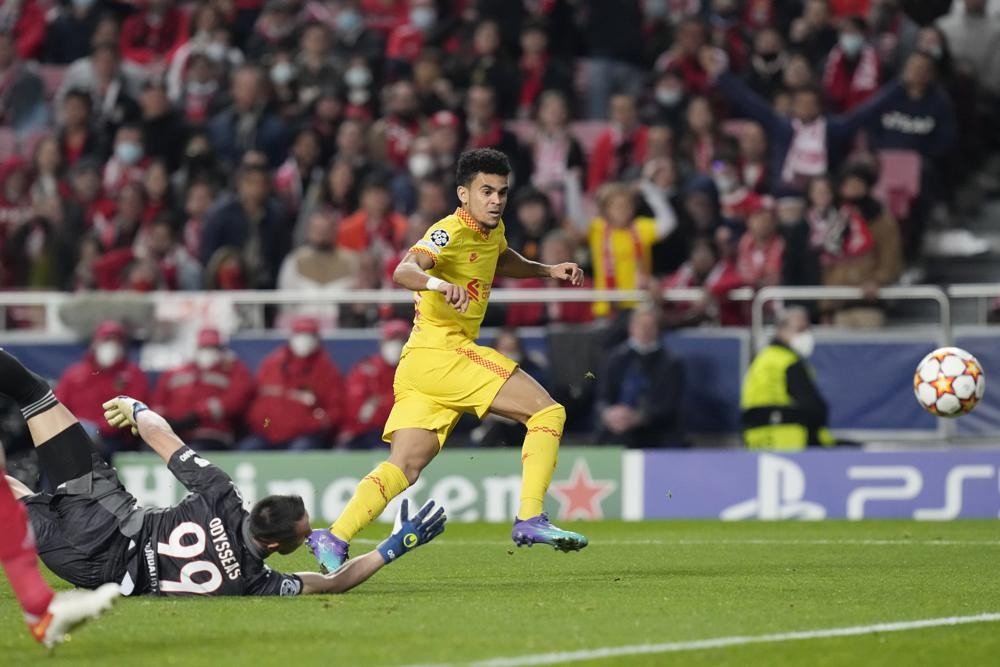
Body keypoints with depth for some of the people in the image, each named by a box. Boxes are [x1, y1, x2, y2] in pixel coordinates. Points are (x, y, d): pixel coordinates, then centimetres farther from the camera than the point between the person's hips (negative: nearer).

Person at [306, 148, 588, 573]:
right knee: (547, 412, -12)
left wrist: (548, 271, 28)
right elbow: (404, 271, -31)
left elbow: (504, 262, 42)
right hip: (438, 351, -9)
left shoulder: (492, 232, 17)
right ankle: (530, 519, -16)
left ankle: (333, 539, -6)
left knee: (405, 466, 0)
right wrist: (439, 283, -51)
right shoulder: (451, 233, -12)